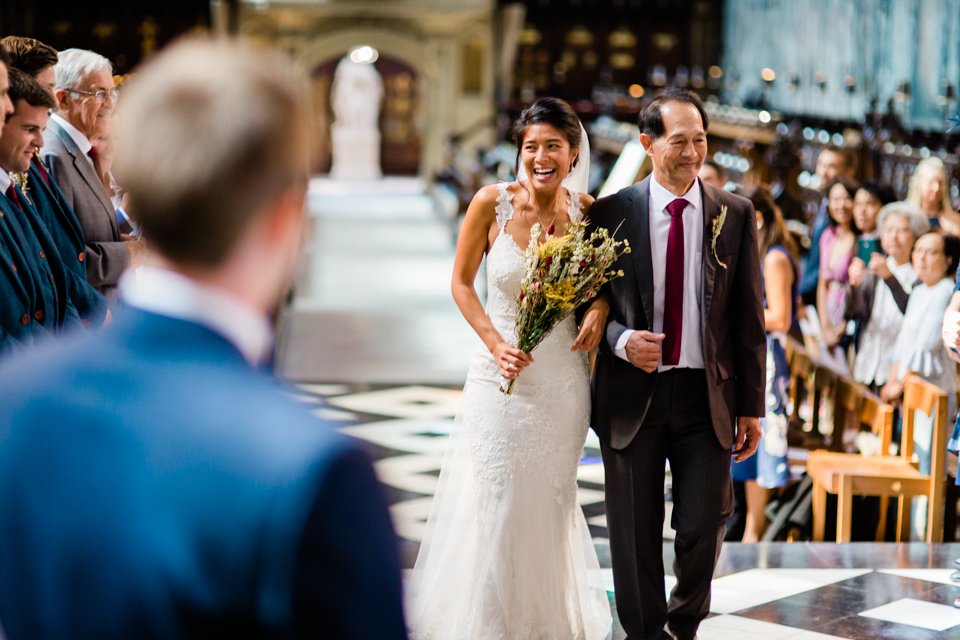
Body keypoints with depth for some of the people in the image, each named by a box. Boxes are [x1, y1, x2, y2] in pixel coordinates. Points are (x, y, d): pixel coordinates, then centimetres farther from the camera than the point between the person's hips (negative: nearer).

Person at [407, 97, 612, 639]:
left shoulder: (586, 209, -4)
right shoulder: (493, 203, -10)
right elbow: (462, 283, -1)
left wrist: (600, 306, -10)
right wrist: (496, 343, -13)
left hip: (564, 380, 2)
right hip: (502, 376, -2)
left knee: (553, 503, 13)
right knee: (497, 503, 2)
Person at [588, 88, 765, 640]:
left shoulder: (735, 214, 2)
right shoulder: (612, 213, -1)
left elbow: (749, 317, 4)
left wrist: (751, 406, 2)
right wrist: (621, 340, -17)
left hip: (707, 395, 1)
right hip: (632, 393, 0)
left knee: (704, 527, 2)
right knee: (635, 533, 7)